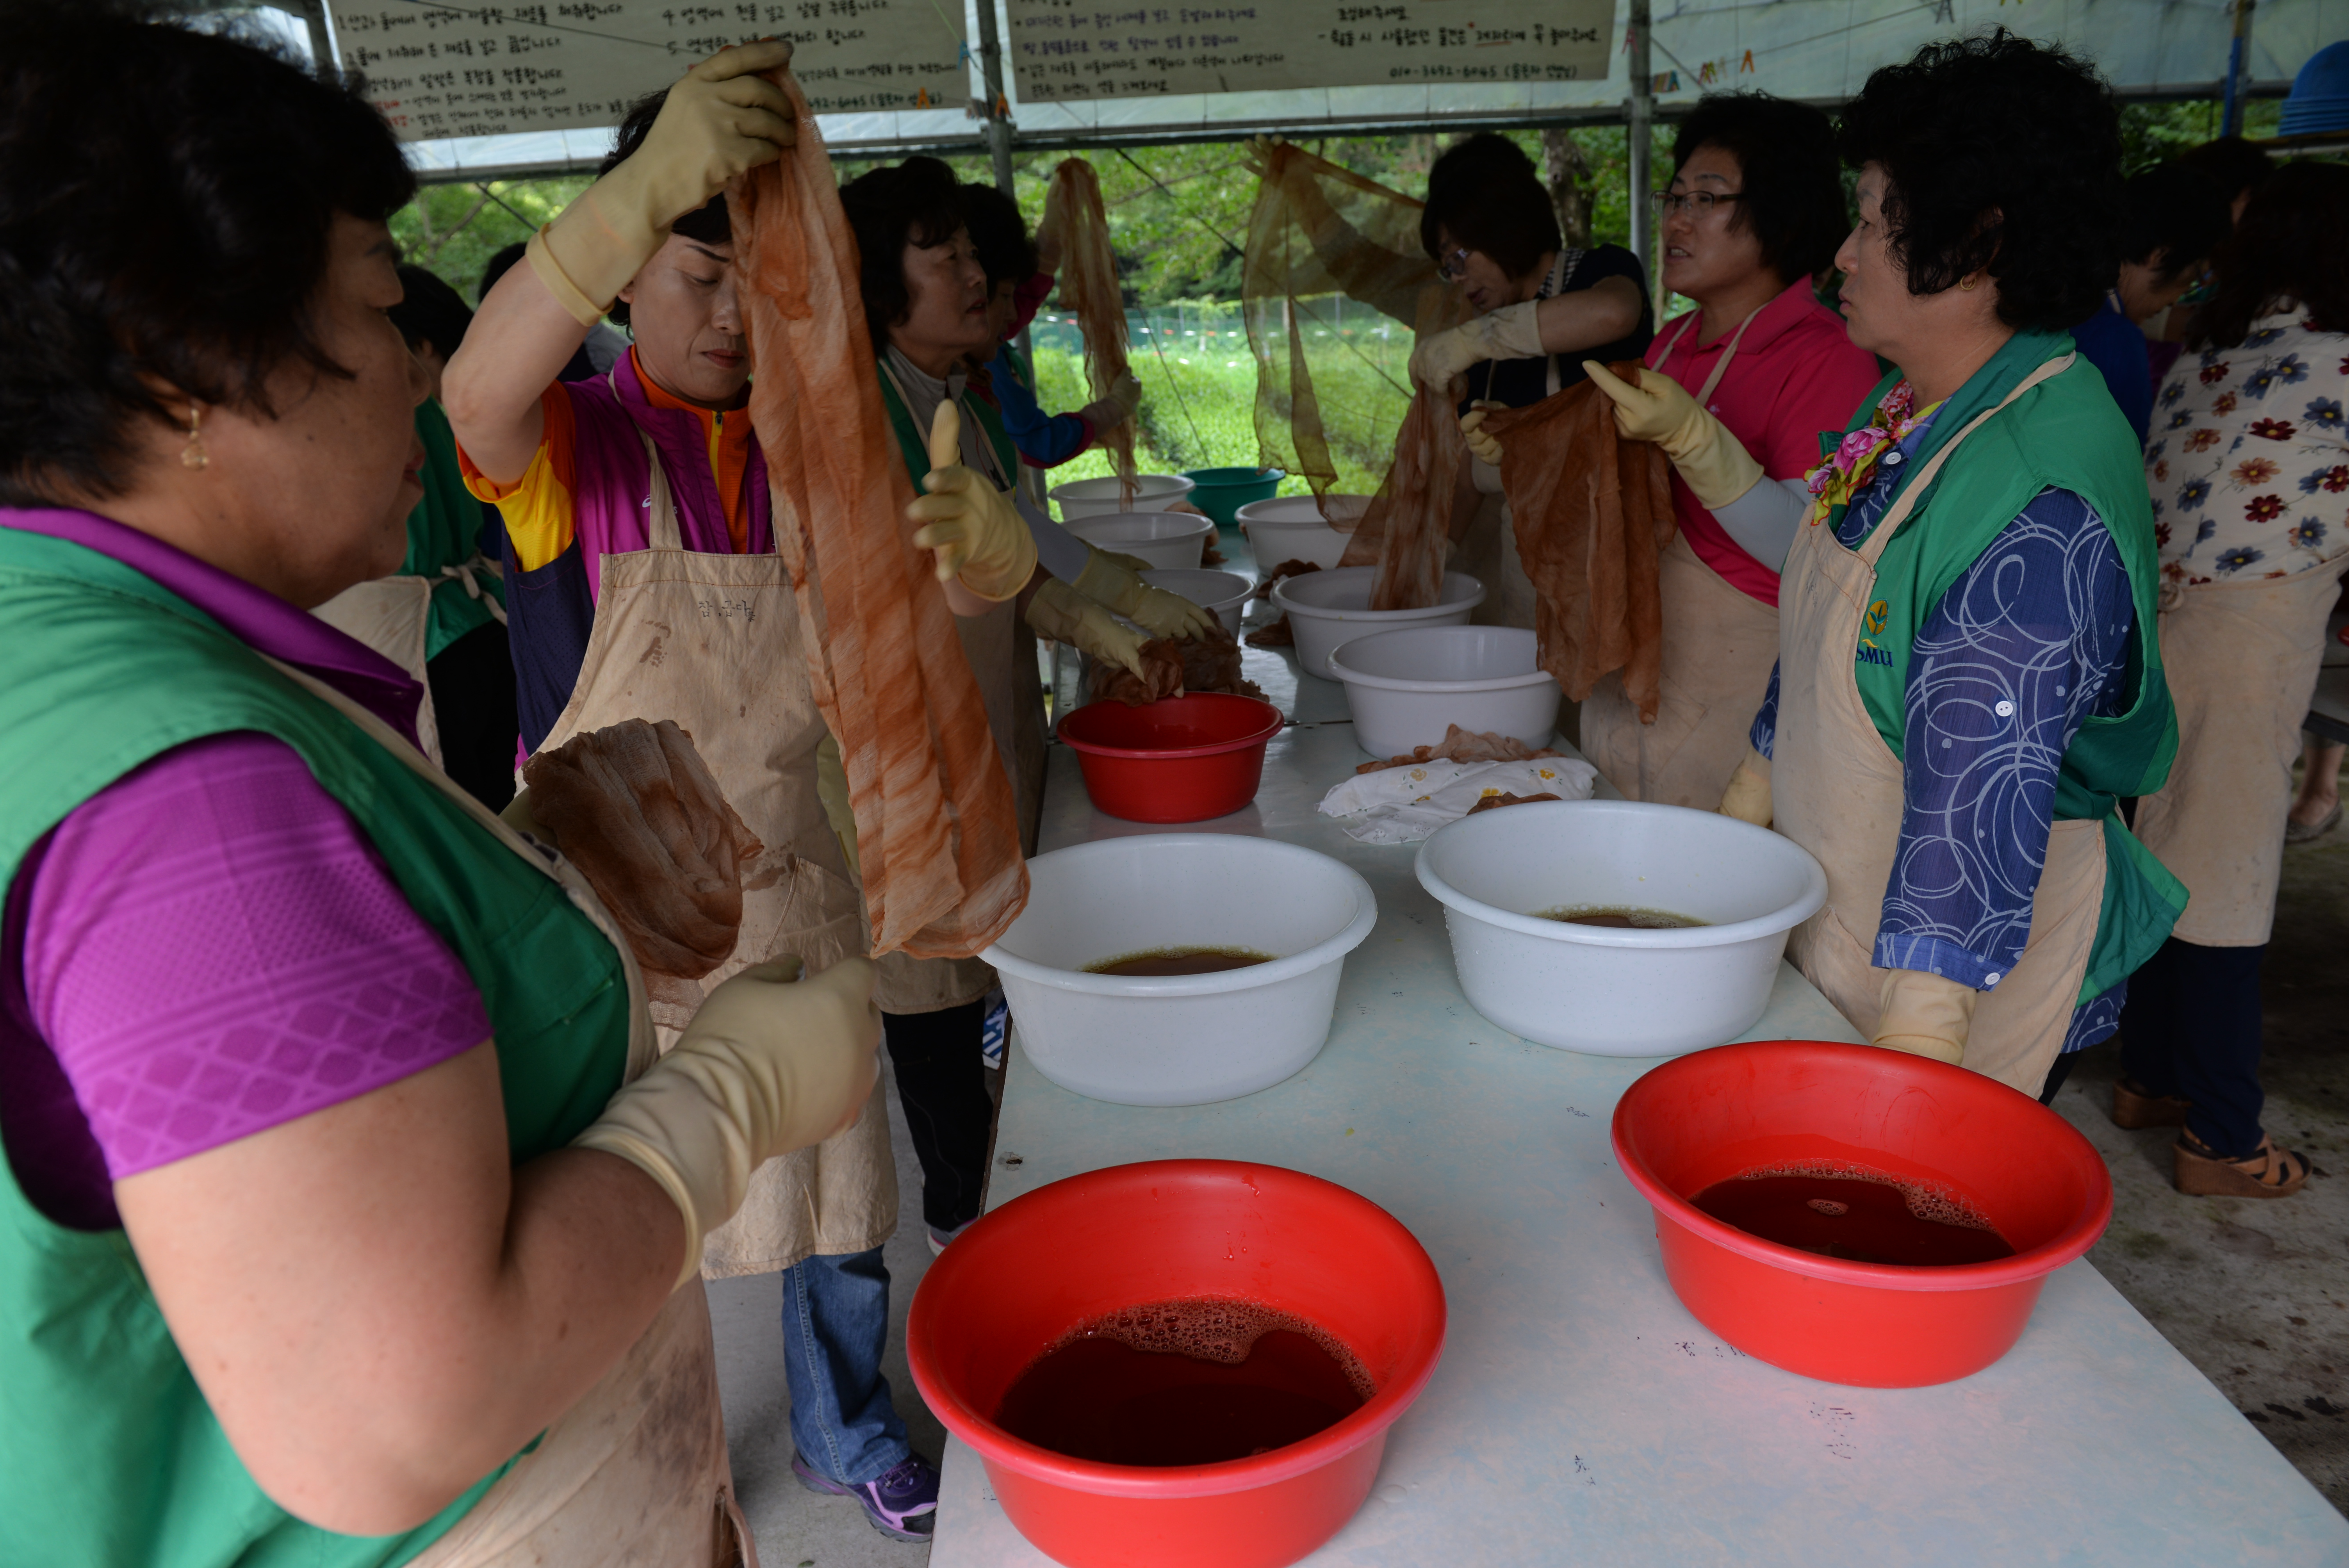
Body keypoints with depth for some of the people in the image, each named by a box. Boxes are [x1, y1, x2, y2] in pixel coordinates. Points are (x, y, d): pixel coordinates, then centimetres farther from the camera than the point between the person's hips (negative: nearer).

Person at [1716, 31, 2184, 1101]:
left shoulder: (2045, 509, -27)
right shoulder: (1904, 409, 2)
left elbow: (1982, 799, -31)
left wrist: (1916, 1036, -30)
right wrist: (1745, 808, 17)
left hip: (1960, 955, -8)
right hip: (1827, 913, 8)